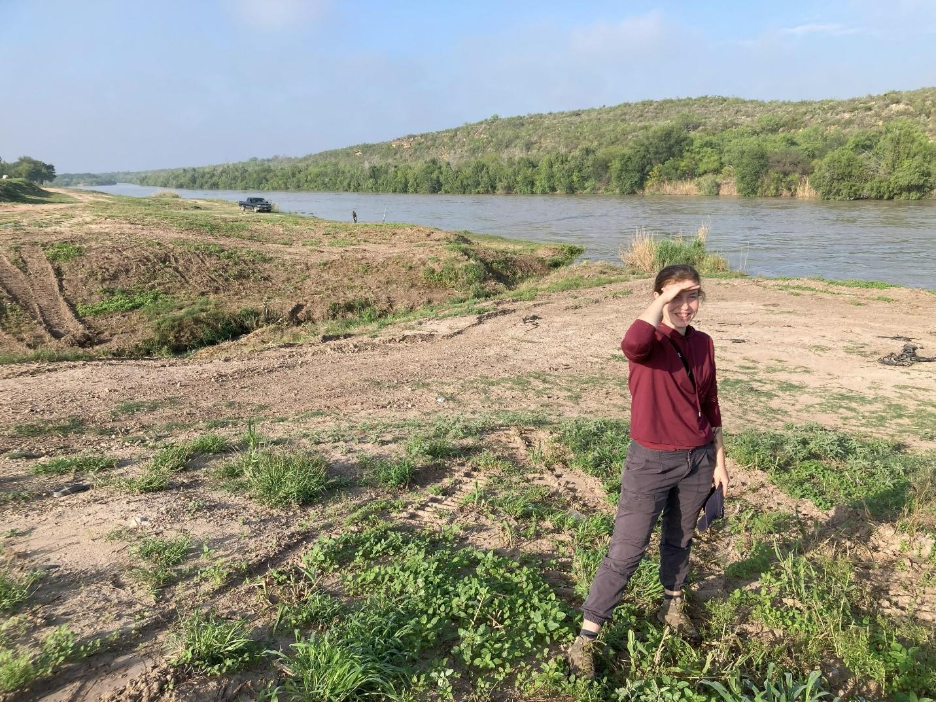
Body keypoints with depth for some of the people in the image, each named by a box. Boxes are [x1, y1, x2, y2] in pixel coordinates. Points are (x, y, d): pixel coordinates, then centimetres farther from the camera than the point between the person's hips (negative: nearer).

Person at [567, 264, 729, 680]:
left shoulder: (703, 343, 4)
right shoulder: (651, 342, -14)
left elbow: (710, 403, 12)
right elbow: (632, 345, -41)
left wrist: (718, 459, 13)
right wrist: (664, 298, -29)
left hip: (698, 460, 5)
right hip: (651, 461, -5)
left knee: (679, 540, 23)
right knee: (625, 552, -2)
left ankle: (672, 607, 47)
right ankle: (585, 640, 10)